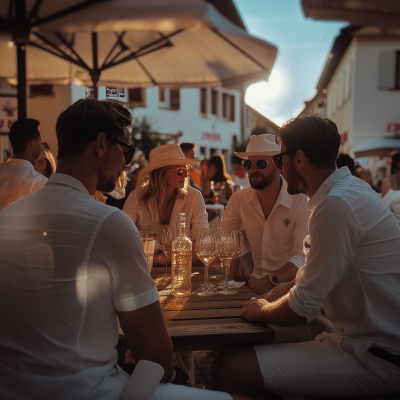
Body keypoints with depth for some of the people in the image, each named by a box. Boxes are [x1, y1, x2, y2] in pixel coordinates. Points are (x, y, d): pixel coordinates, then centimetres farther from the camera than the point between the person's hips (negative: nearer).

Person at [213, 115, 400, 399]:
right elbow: (311, 275, 16)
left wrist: (263, 311, -1)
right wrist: (269, 301, 8)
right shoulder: (349, 188, 9)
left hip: (375, 359, -10)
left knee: (230, 368, -18)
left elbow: (301, 307, -20)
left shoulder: (338, 204, -25)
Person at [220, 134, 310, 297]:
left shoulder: (301, 202, -12)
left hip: (288, 282, -3)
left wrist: (271, 280, -31)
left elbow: (302, 256, -17)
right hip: (253, 280, 4)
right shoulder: (239, 199, 1)